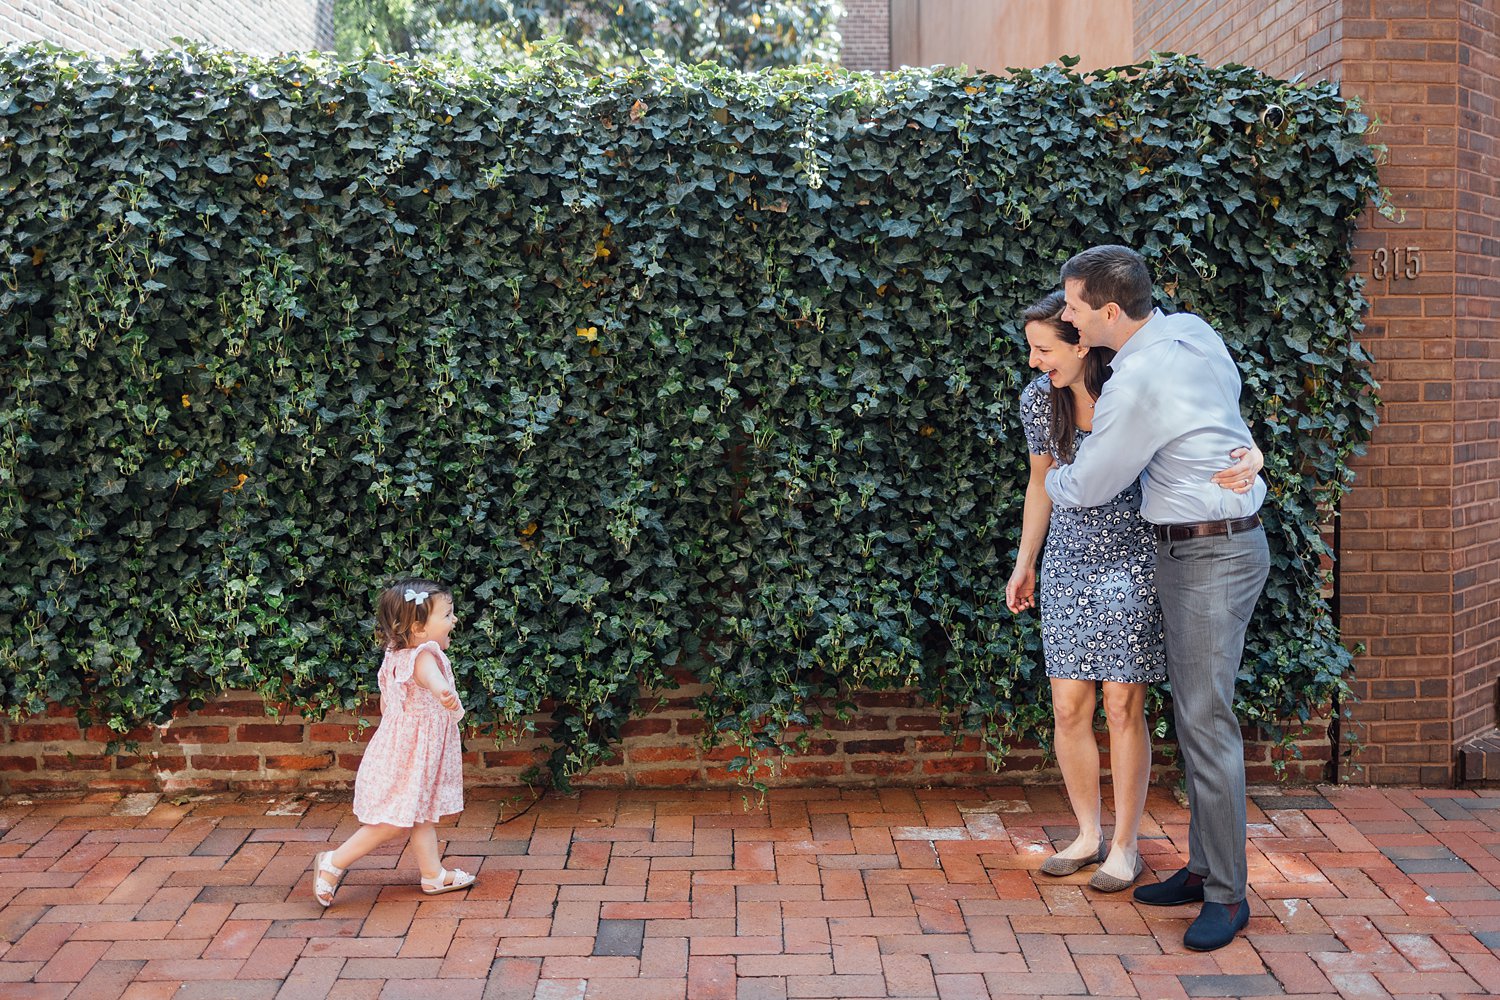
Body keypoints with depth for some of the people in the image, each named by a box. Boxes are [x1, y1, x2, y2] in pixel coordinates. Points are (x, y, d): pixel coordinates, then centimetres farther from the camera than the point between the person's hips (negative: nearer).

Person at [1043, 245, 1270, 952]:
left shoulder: (1136, 384, -23)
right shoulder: (1192, 330, 4)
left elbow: (1089, 486, -10)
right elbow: (1229, 391, 26)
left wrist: (1051, 480, 14)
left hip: (1212, 555, -10)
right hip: (1193, 549, 10)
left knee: (1207, 720, -7)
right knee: (1192, 713, 14)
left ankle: (1227, 896, 2)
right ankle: (1202, 867, 23)